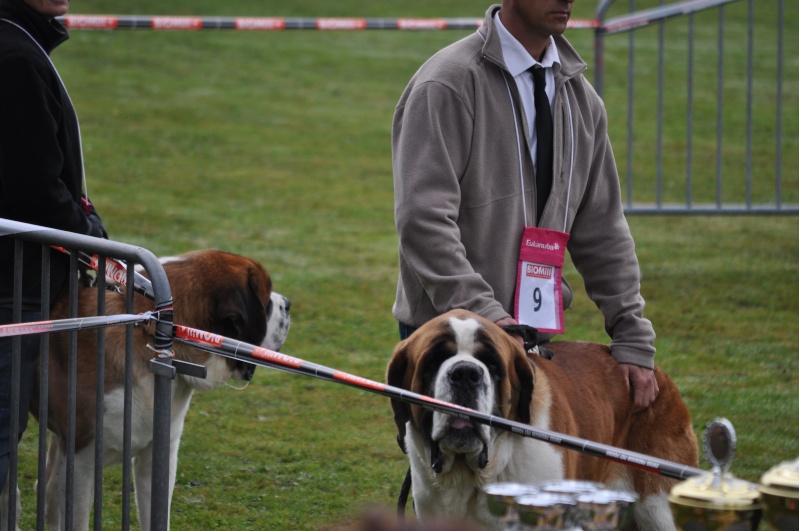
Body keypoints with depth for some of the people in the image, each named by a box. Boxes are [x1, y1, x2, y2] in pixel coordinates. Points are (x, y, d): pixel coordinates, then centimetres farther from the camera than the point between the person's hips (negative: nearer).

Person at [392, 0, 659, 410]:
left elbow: (603, 228, 14)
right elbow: (423, 219, -18)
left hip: (536, 333, 6)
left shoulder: (580, 98, 11)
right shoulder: (449, 84, -11)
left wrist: (632, 342, 9)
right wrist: (482, 312, -26)